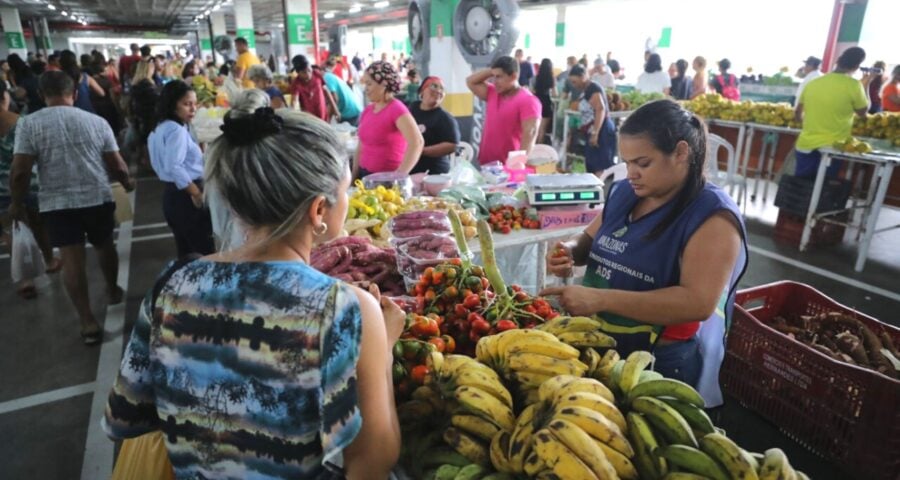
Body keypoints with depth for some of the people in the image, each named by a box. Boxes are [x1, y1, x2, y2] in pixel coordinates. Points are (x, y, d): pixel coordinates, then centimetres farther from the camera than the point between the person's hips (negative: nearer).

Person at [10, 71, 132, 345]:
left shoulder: (29, 124, -5)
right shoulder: (96, 121, -2)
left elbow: (20, 171, -9)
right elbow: (117, 166, -2)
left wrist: (16, 202, 6)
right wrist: (127, 183, 19)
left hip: (57, 203, -1)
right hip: (98, 198, 2)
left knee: (72, 260, 1)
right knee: (104, 245, 24)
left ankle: (88, 322, 1)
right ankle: (113, 291, 43)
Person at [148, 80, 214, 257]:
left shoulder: (161, 127, 15)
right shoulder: (177, 130, -16)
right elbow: (174, 168, -26)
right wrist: (198, 194, -20)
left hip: (173, 194, 10)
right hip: (186, 197, -10)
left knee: (186, 252, 16)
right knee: (205, 252, -7)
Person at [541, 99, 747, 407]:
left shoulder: (712, 216, -19)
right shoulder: (624, 193, 1)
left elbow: (698, 303, -29)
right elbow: (590, 241, 14)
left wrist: (600, 299, -35)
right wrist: (570, 251, -11)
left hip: (663, 367, -7)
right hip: (598, 346, 7)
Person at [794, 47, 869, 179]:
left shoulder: (813, 83, 3)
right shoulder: (853, 85, -10)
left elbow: (797, 114, 13)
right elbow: (863, 112, 6)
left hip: (806, 145, 4)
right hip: (832, 148, -3)